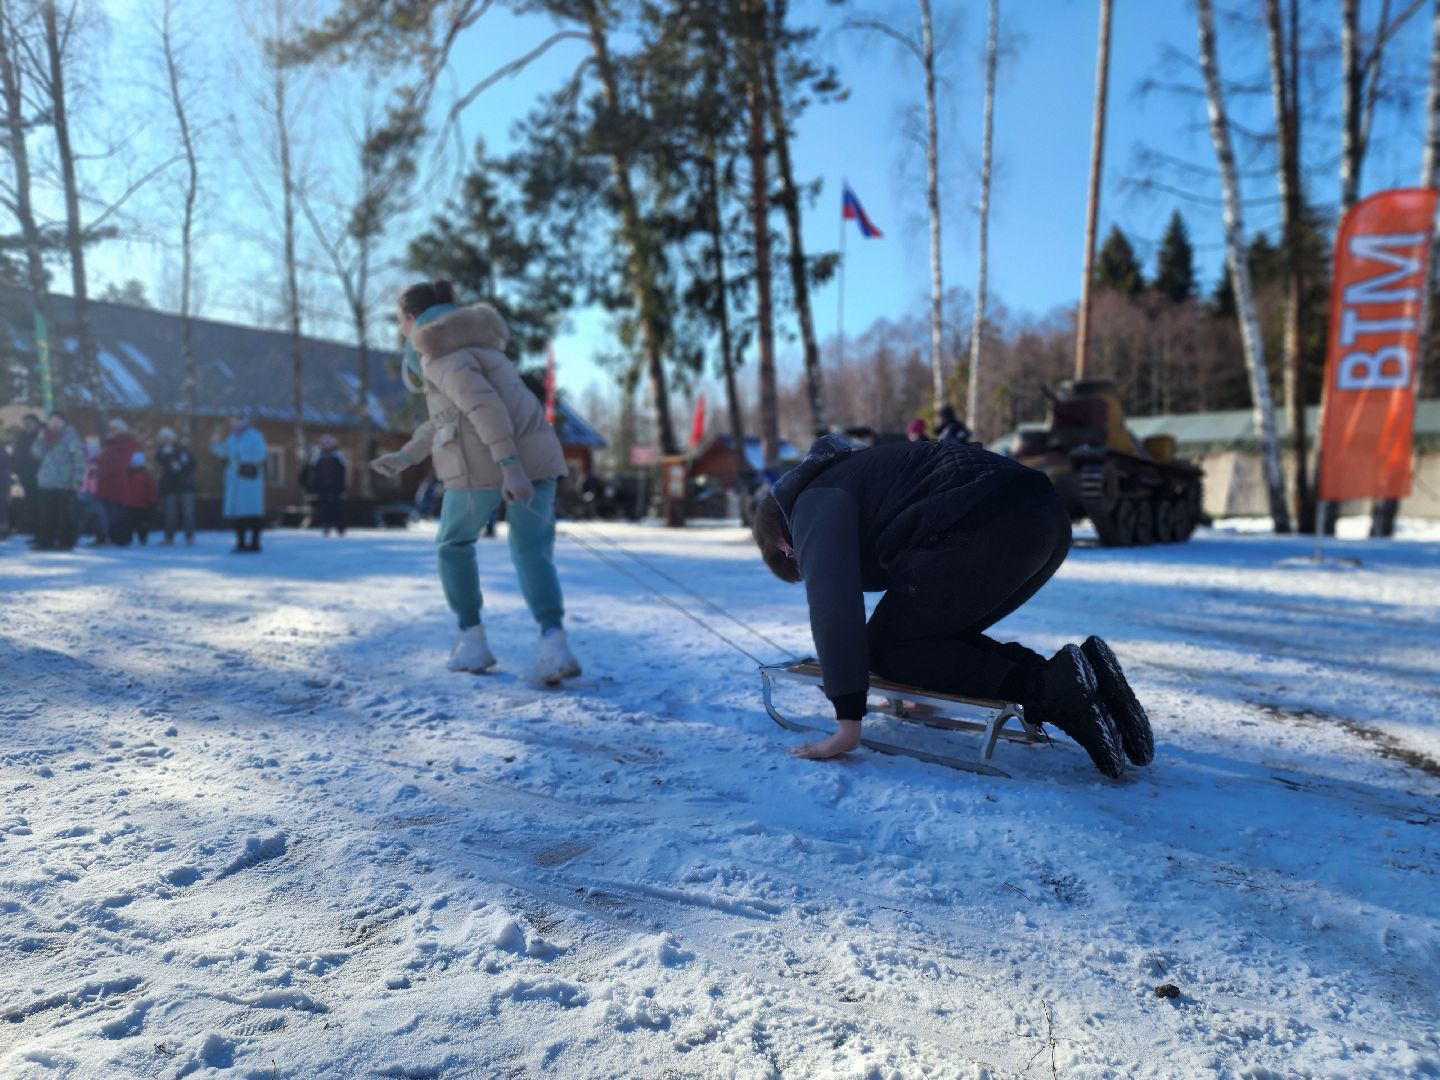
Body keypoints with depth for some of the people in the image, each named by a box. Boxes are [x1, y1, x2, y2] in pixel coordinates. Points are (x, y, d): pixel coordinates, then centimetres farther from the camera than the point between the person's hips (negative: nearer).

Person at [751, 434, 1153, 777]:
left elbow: (831, 600, -8)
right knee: (936, 638, 22)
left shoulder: (813, 503, 8)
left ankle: (1046, 689, -11)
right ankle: (1063, 678, 4)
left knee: (886, 649, 4)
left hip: (990, 527, -10)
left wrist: (848, 724, -9)